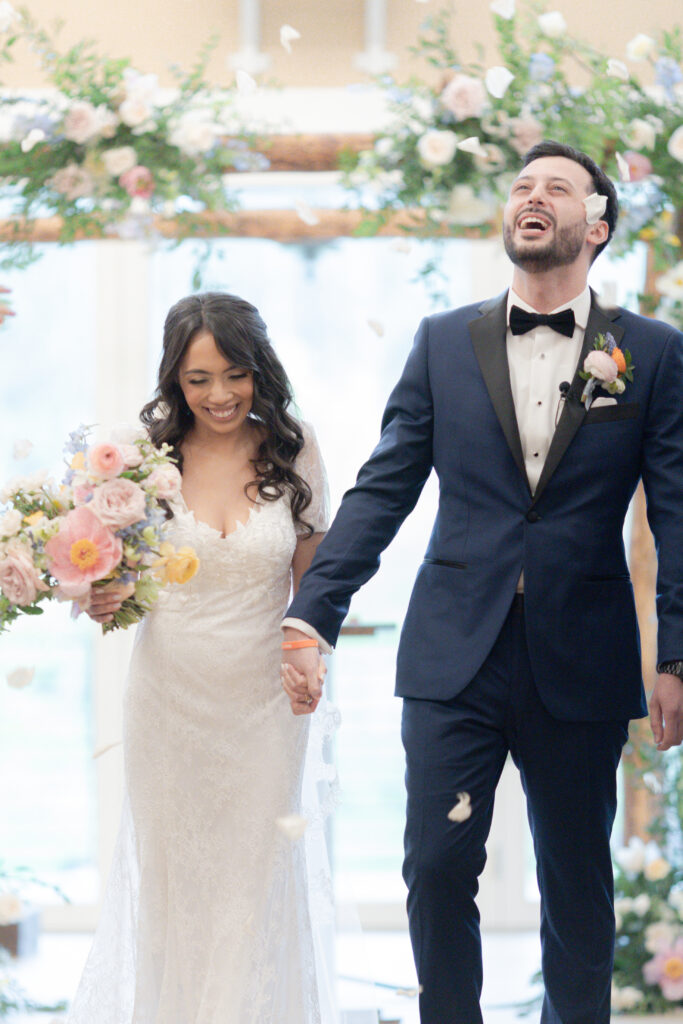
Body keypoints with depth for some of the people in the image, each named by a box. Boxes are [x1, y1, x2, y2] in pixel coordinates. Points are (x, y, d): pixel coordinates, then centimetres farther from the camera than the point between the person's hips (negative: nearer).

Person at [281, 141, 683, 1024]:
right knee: (437, 870, 0)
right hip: (454, 657, 1)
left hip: (580, 666, -1)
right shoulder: (444, 342, 7)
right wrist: (310, 617, -5)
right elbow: (381, 489, 4)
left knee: (578, 884, 9)